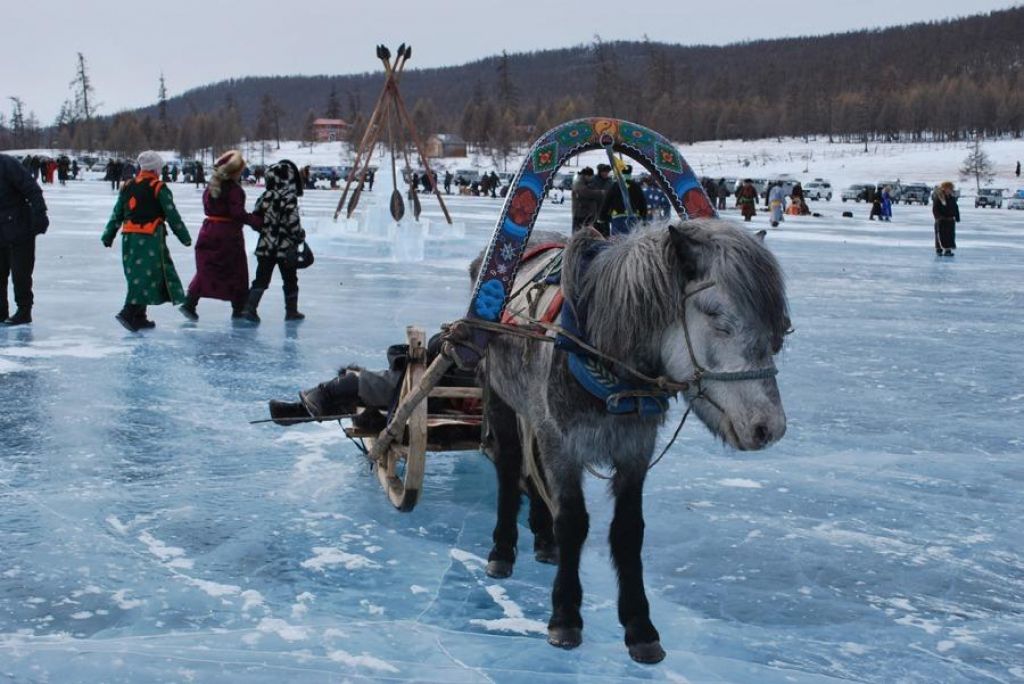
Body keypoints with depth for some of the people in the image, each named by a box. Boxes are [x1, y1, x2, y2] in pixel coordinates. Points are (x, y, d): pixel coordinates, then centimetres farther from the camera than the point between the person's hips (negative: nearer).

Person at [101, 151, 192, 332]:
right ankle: (129, 313, -16)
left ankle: (139, 317, 16)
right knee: (145, 275, -5)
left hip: (129, 237, 7)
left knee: (137, 275, 14)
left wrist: (108, 235, 20)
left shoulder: (127, 186, 11)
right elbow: (172, 215, -5)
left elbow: (117, 213, 14)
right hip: (150, 237, -6)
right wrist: (185, 237, 4)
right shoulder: (159, 188, -6)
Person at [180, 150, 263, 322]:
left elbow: (207, 204, 15)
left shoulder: (212, 185, 7)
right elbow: (238, 213, -22)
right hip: (229, 233, -6)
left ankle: (189, 304, -1)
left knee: (206, 269, 10)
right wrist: (255, 221, -15)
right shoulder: (234, 188, -16)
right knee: (237, 272, 8)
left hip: (209, 231, 6)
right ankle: (238, 308, 15)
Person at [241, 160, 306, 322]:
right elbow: (292, 223, -19)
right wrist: (301, 236, -2)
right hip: (286, 247, -5)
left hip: (266, 245, 5)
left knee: (261, 278, 8)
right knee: (290, 279, 11)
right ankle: (291, 311, 20)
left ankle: (250, 307, -3)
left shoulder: (266, 196, 2)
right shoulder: (289, 198, -16)